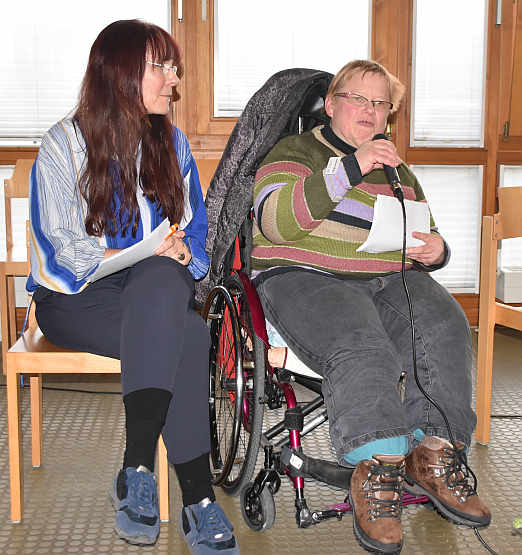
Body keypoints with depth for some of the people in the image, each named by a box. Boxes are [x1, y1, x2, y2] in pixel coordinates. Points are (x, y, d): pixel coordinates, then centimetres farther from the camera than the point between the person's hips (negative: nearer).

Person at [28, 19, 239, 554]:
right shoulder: (65, 143, -2)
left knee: (163, 281, -36)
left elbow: (194, 230, 15)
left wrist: (178, 257, -9)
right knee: (187, 336, -33)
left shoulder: (172, 143, 12)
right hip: (74, 299, -3)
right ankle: (197, 500, -30)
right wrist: (146, 257, -21)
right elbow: (58, 246, -9)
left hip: (158, 290, 4)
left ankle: (137, 469, -35)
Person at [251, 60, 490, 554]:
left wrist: (435, 251, 4)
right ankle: (376, 469, -29)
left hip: (391, 279, 5)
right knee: (360, 346, -36)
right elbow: (273, 220, -10)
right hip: (306, 278, -4)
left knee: (443, 327, -28)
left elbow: (424, 237, 32)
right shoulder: (295, 152, 11)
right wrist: (349, 168, -17)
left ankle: (433, 456, -22)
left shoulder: (398, 171, 28)